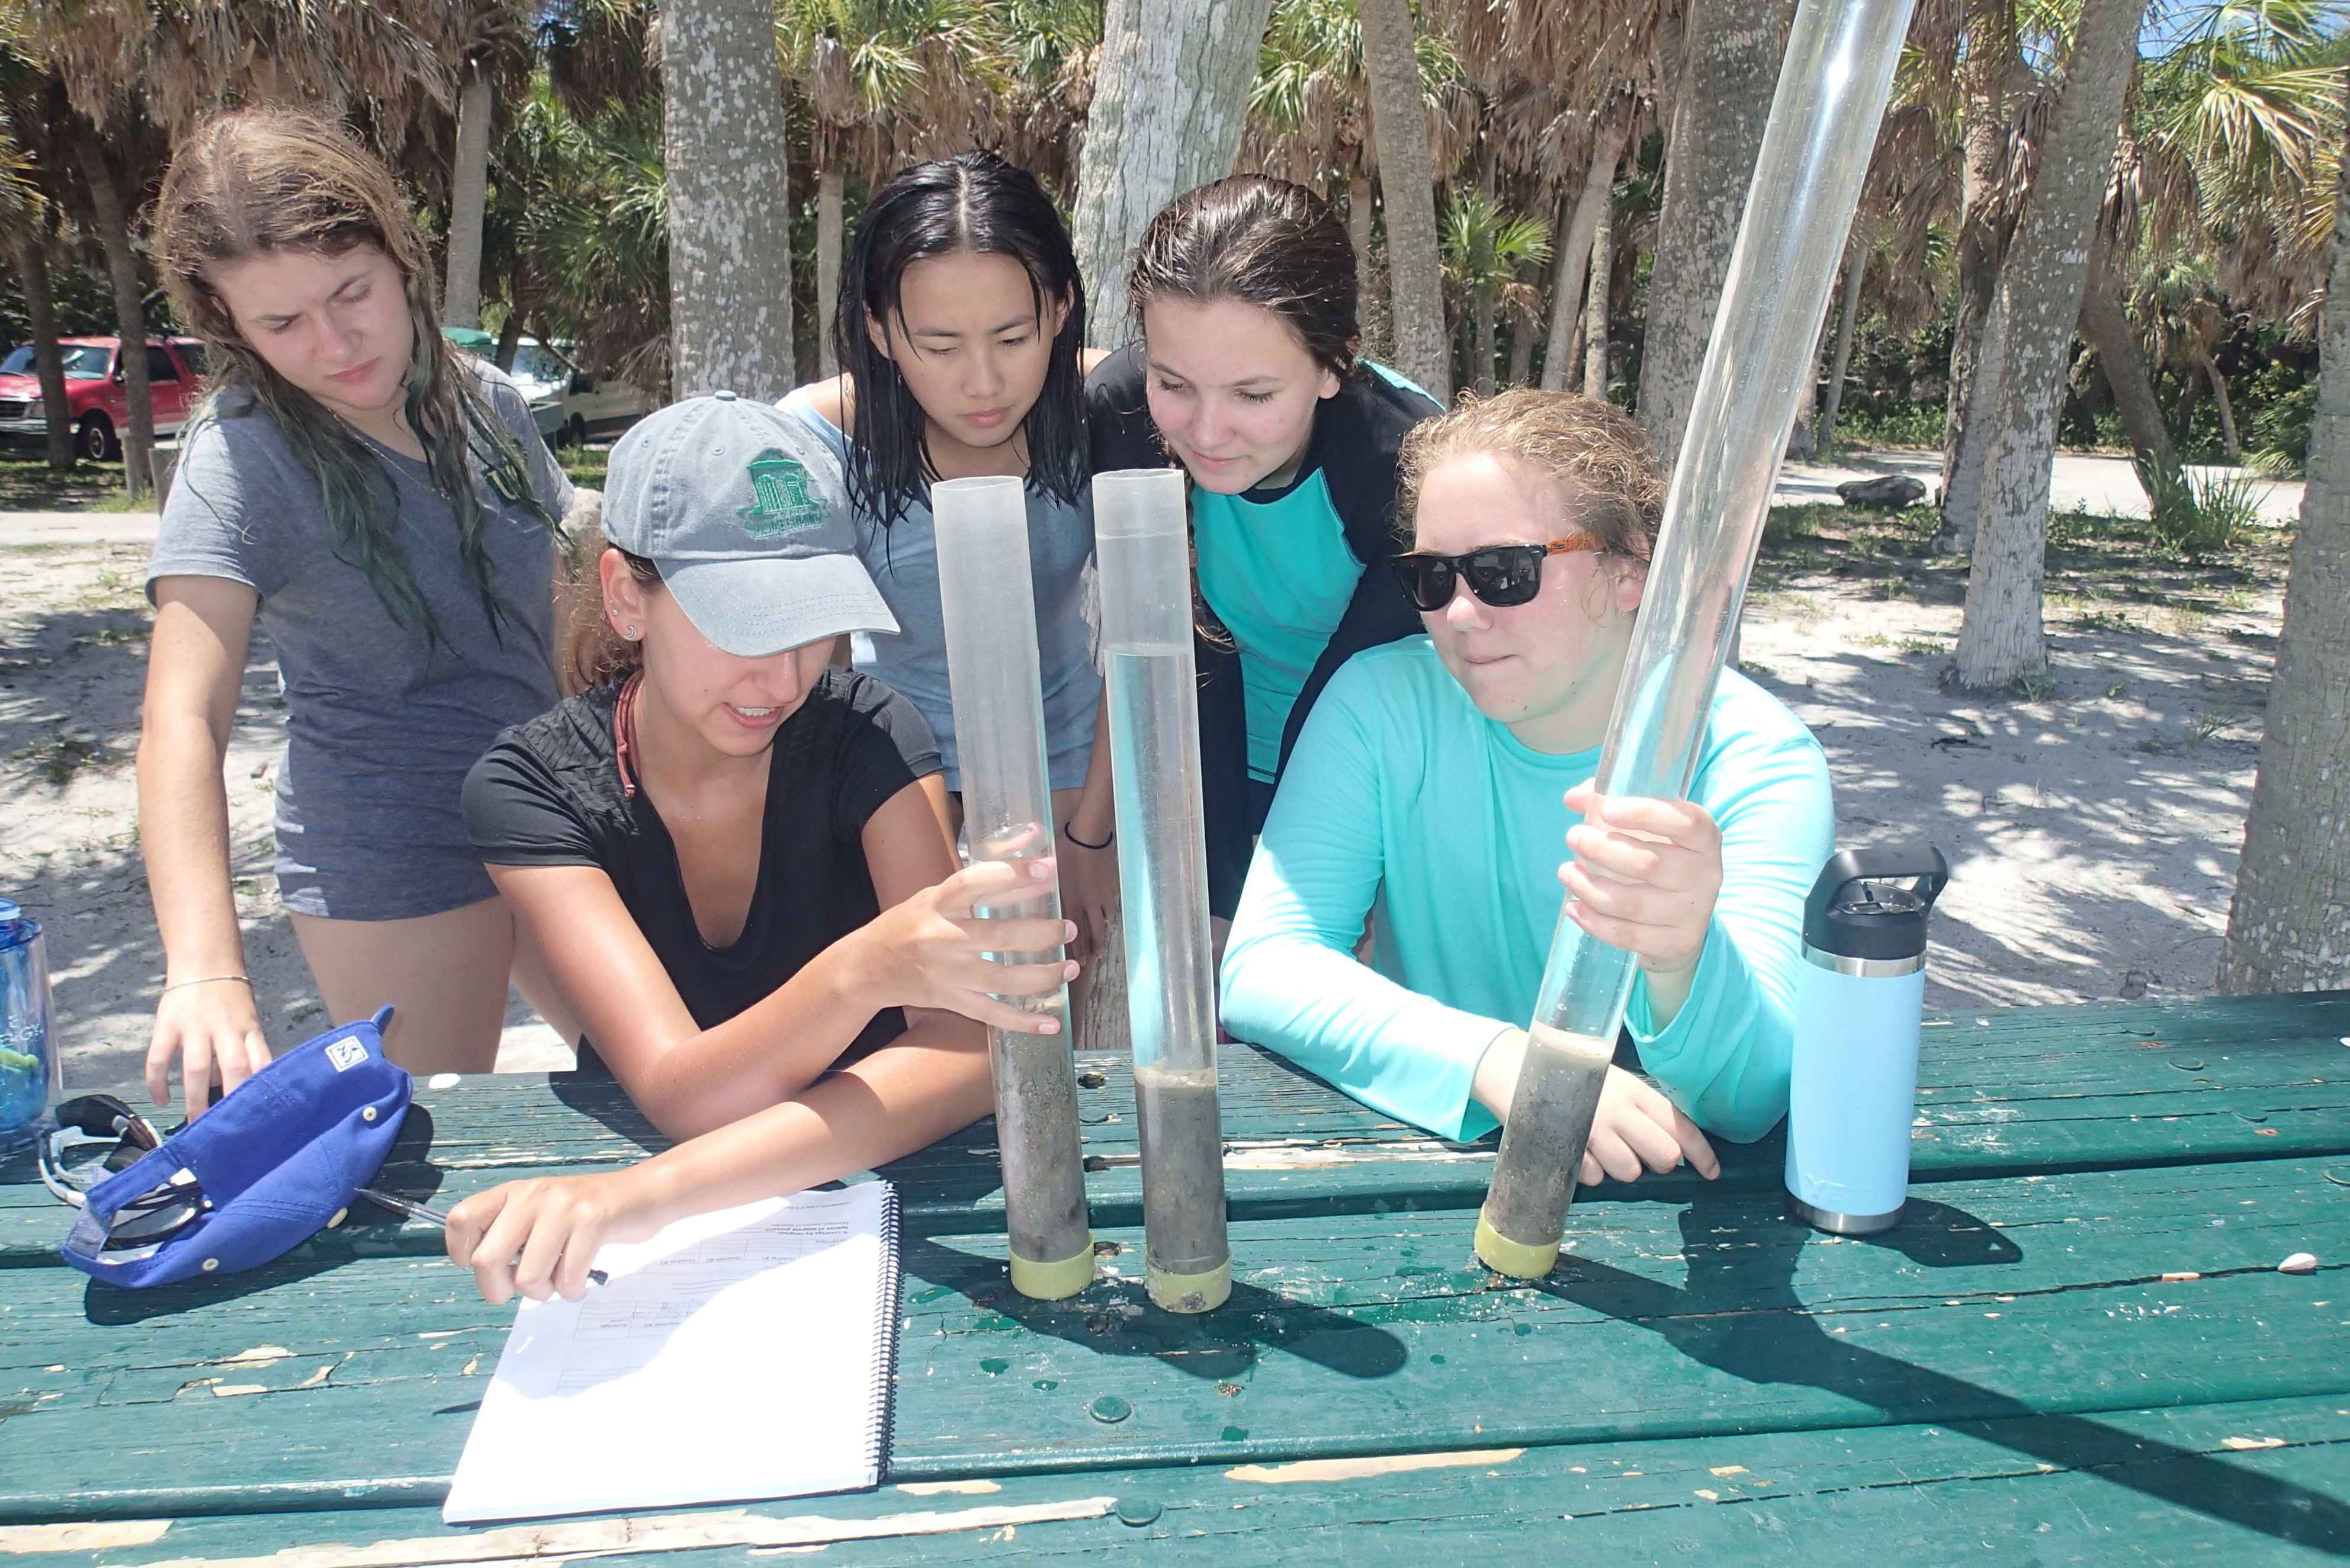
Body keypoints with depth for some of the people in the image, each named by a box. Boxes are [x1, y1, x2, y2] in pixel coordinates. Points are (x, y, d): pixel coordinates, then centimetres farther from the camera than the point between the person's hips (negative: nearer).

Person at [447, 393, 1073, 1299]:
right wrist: (868, 969, -42)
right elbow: (682, 1096, -23)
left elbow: (961, 1053, -23)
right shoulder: (527, 787, -12)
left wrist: (648, 1193, -34)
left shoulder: (865, 736, -13)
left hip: (863, 1184, 0)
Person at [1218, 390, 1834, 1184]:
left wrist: (1683, 961, -45)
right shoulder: (1381, 705, -8)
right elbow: (1260, 968, -16)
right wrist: (1499, 1059, -30)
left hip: (1661, 1191, 0)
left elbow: (1752, 1096, -23)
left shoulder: (1758, 761, -12)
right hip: (1430, 1140, 1)